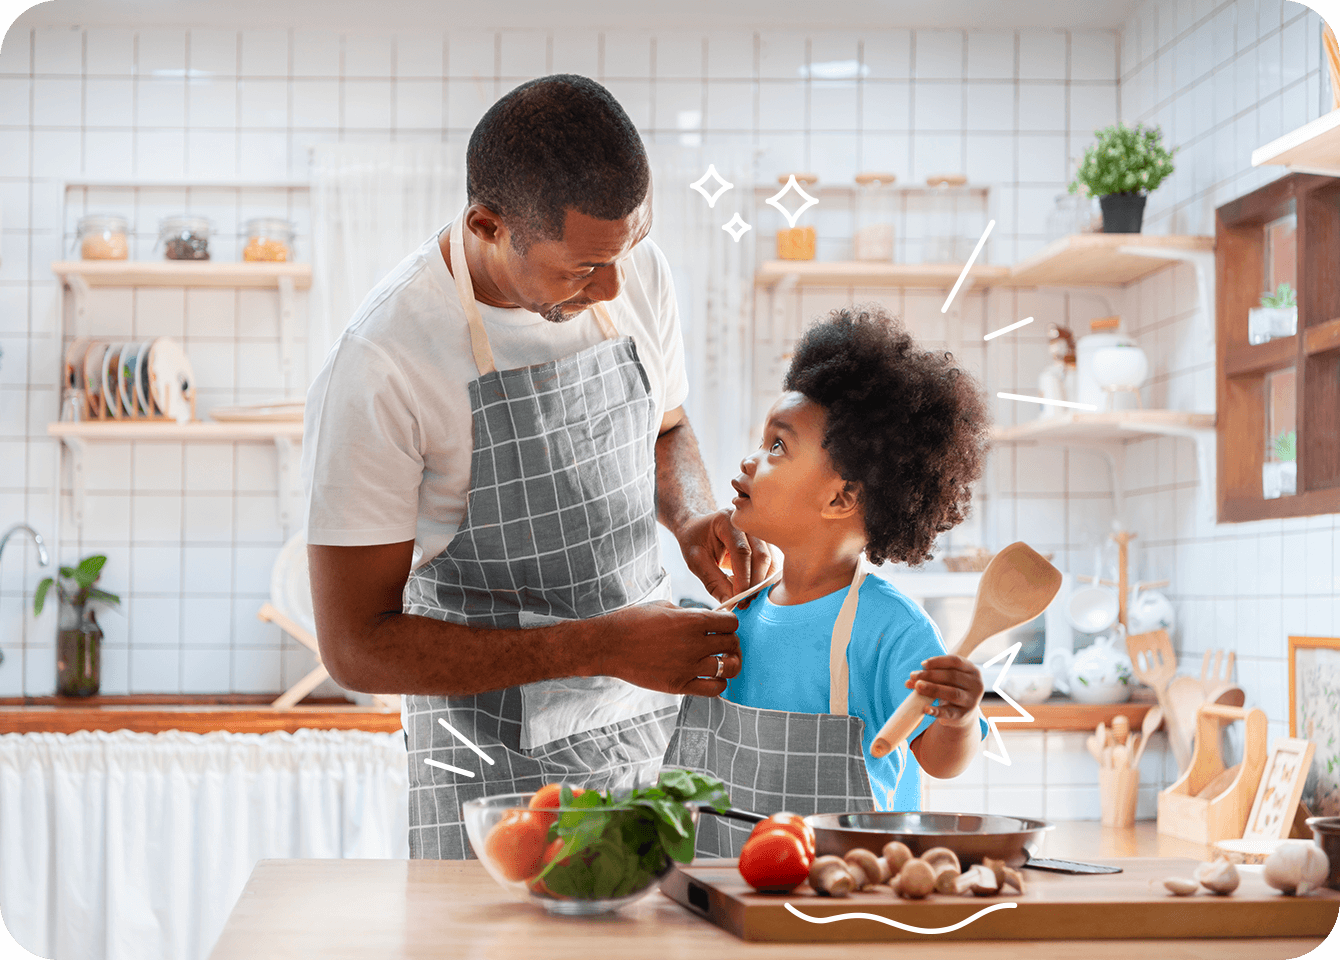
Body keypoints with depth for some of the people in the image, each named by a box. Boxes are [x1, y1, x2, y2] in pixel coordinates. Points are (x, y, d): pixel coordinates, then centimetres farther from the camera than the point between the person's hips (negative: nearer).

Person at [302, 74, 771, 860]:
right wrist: (601, 647, -24)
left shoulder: (638, 272, -3)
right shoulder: (380, 372, -21)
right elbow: (357, 647, -19)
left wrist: (695, 517, -5)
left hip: (667, 723, 5)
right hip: (497, 765, -4)